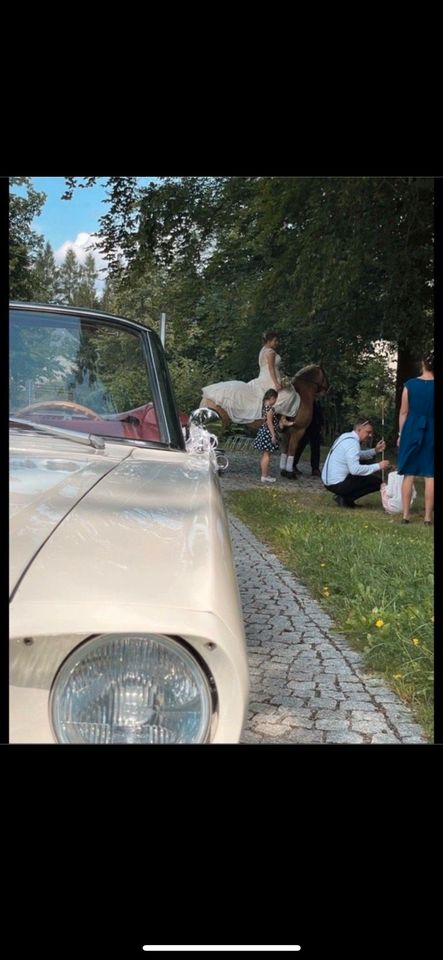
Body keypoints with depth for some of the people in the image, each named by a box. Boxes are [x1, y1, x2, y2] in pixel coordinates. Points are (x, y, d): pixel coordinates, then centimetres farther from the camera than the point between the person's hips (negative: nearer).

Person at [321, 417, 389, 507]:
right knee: (377, 482, -6)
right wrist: (378, 466, -19)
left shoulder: (346, 436, 10)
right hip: (337, 484, -10)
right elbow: (355, 469, -26)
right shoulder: (352, 442, -18)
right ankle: (346, 499, -6)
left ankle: (344, 496, 13)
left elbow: (359, 455, 27)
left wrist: (375, 450, 14)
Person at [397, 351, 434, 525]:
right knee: (430, 476, 3)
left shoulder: (410, 385, -2)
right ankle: (428, 517, 5)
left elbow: (403, 412, 1)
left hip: (412, 430, 1)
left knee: (408, 474, 6)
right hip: (431, 432, -1)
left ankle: (405, 515, 8)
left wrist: (400, 434, 9)